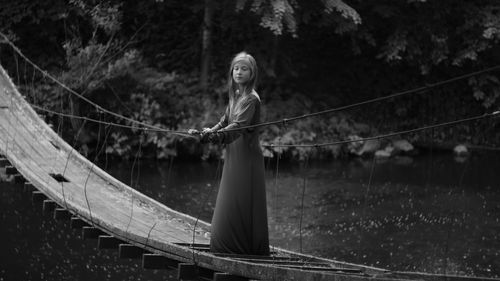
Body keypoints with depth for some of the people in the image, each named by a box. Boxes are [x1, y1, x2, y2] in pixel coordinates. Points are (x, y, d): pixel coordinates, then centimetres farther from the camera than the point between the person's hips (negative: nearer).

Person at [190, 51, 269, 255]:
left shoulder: (251, 98, -13)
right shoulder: (235, 96, 13)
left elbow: (238, 126, -26)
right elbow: (225, 122, 17)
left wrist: (217, 135, -39)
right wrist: (210, 131, -1)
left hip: (246, 155, -9)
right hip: (233, 155, 9)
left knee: (241, 204, -7)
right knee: (229, 202, 12)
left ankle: (246, 246, -1)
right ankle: (230, 245, 20)